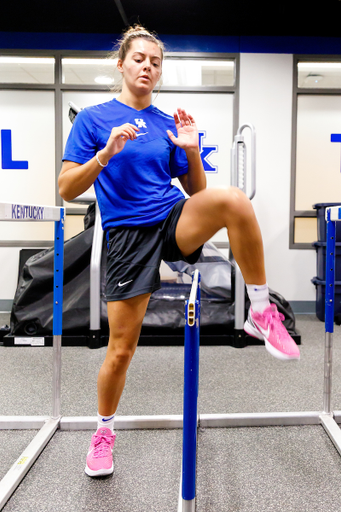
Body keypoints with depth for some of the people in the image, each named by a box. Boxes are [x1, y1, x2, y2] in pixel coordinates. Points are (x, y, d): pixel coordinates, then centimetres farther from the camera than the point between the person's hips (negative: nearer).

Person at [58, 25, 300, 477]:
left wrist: (191, 150, -5)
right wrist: (107, 153, -19)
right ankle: (104, 431, 29)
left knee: (234, 200, -31)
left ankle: (261, 312, -16)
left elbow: (195, 190, 12)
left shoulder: (167, 124, 12)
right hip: (128, 234, -2)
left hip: (176, 220, 2)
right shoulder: (93, 119, 3)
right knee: (121, 349, 1)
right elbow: (67, 189, -4)